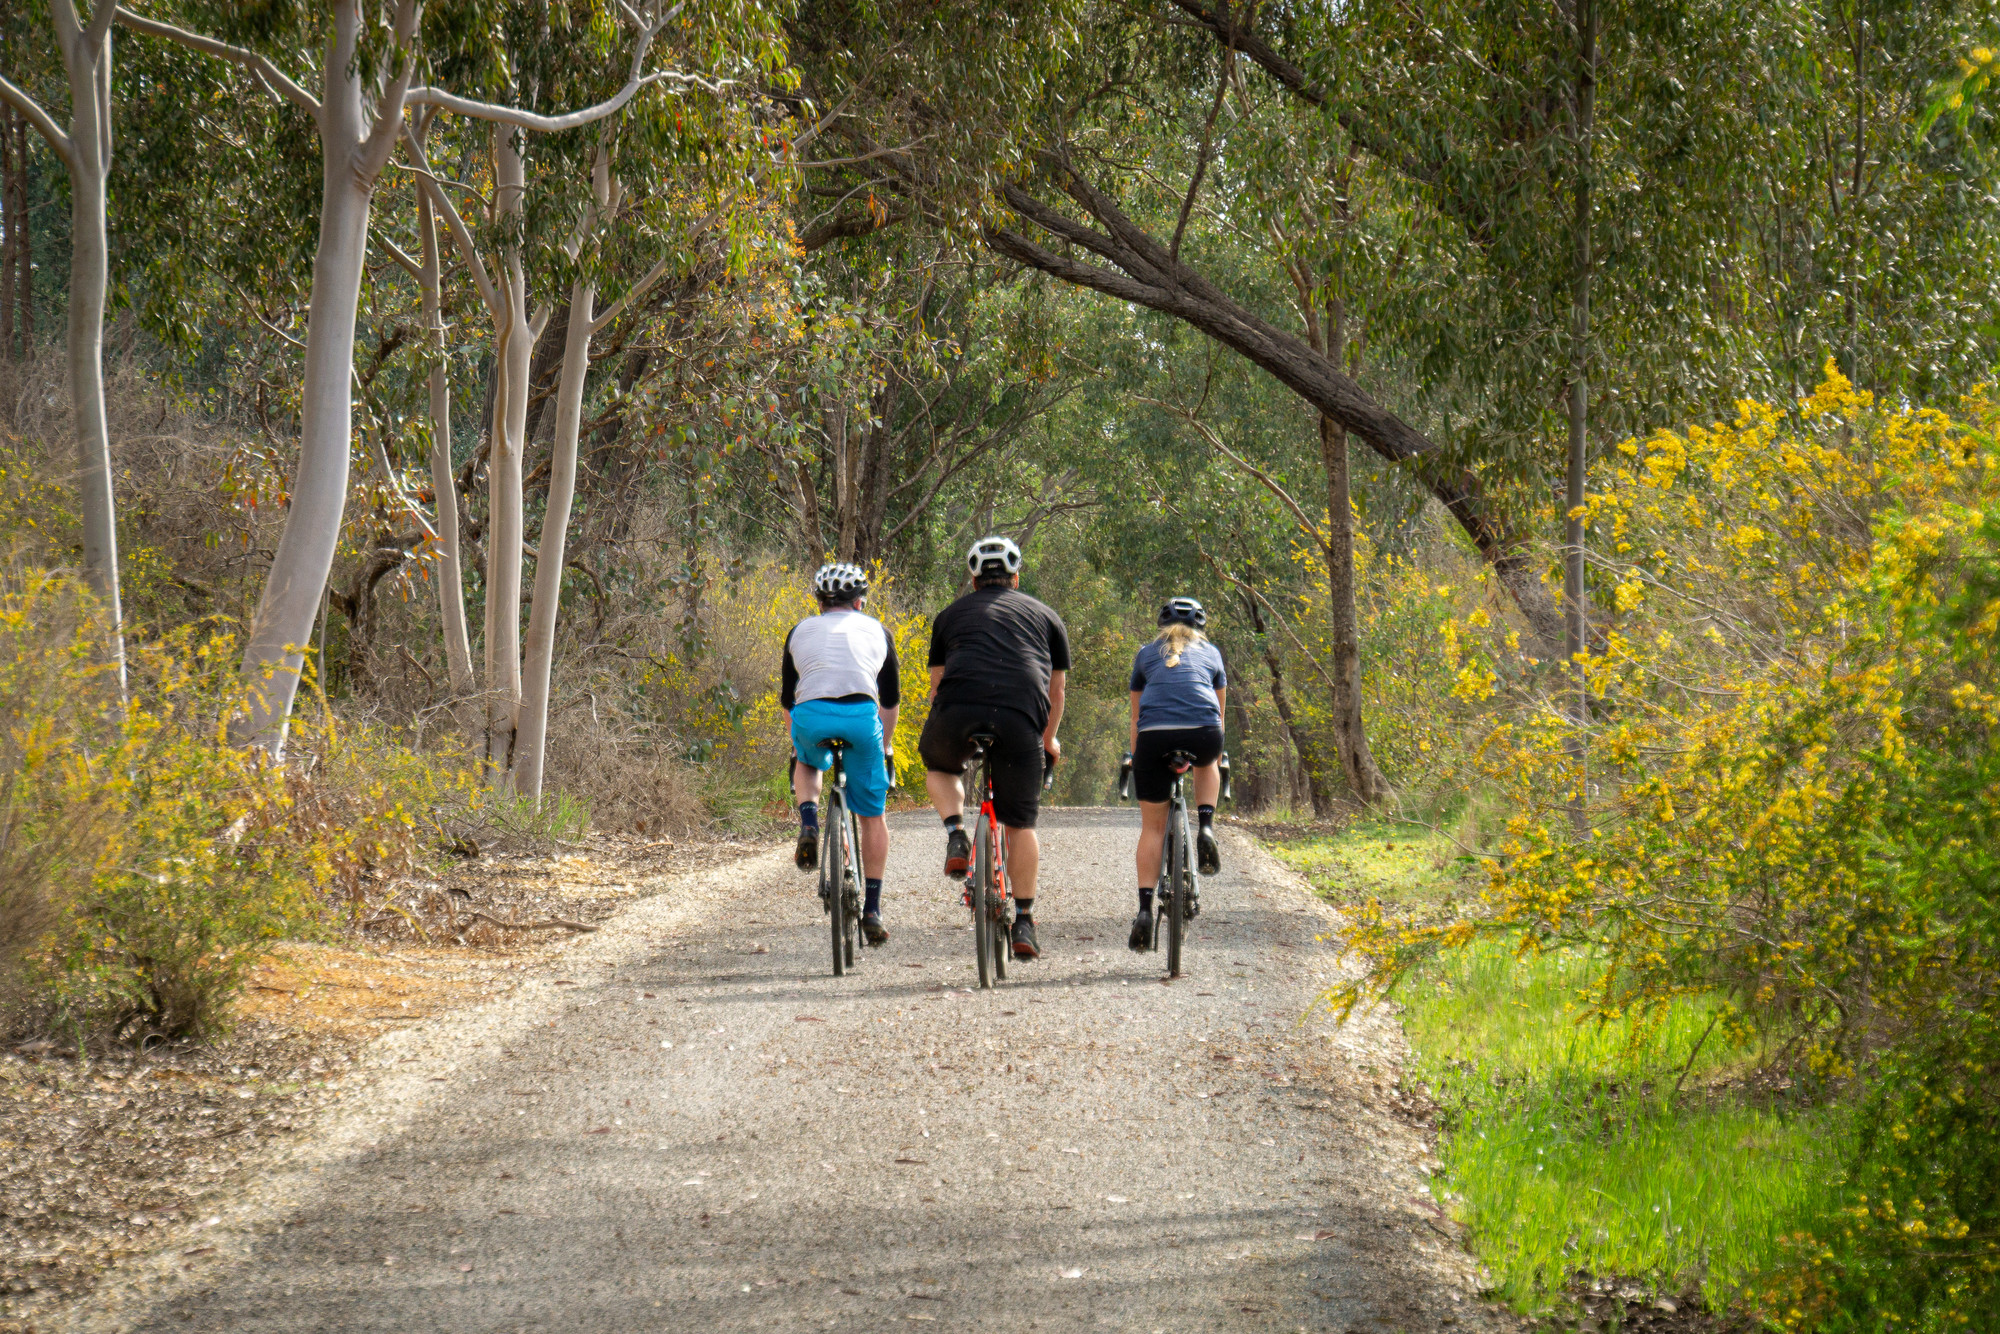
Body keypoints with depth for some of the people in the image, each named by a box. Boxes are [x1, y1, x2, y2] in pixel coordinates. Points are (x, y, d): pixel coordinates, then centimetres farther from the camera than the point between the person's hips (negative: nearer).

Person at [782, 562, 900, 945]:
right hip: (862, 716, -1)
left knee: (806, 763, 37)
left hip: (810, 716, 1)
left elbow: (786, 699, 32)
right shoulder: (876, 630, 26)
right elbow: (891, 700, 31)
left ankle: (809, 825, 8)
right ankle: (872, 910, 11)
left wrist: (801, 736, 46)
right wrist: (883, 744, 44)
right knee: (873, 816, 14)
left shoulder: (801, 631, 27)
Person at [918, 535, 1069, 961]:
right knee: (1020, 824, 12)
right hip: (1020, 718, 0)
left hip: (958, 708, 0)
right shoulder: (1046, 617, 28)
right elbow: (1056, 690, 33)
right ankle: (1024, 923, 9)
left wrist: (945, 729, 49)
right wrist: (1049, 738, 48)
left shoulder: (952, 614, 28)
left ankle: (956, 836, 8)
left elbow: (936, 684, 33)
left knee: (938, 766, 33)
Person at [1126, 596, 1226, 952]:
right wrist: (1217, 755, 49)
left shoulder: (1147, 654, 27)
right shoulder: (1210, 653, 27)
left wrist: (1135, 758, 41)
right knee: (1206, 764, 37)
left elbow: (1136, 716, 31)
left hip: (1154, 735, 0)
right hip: (1202, 733, 0)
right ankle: (1206, 828, 14)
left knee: (1152, 826, 8)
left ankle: (1144, 909, -2)